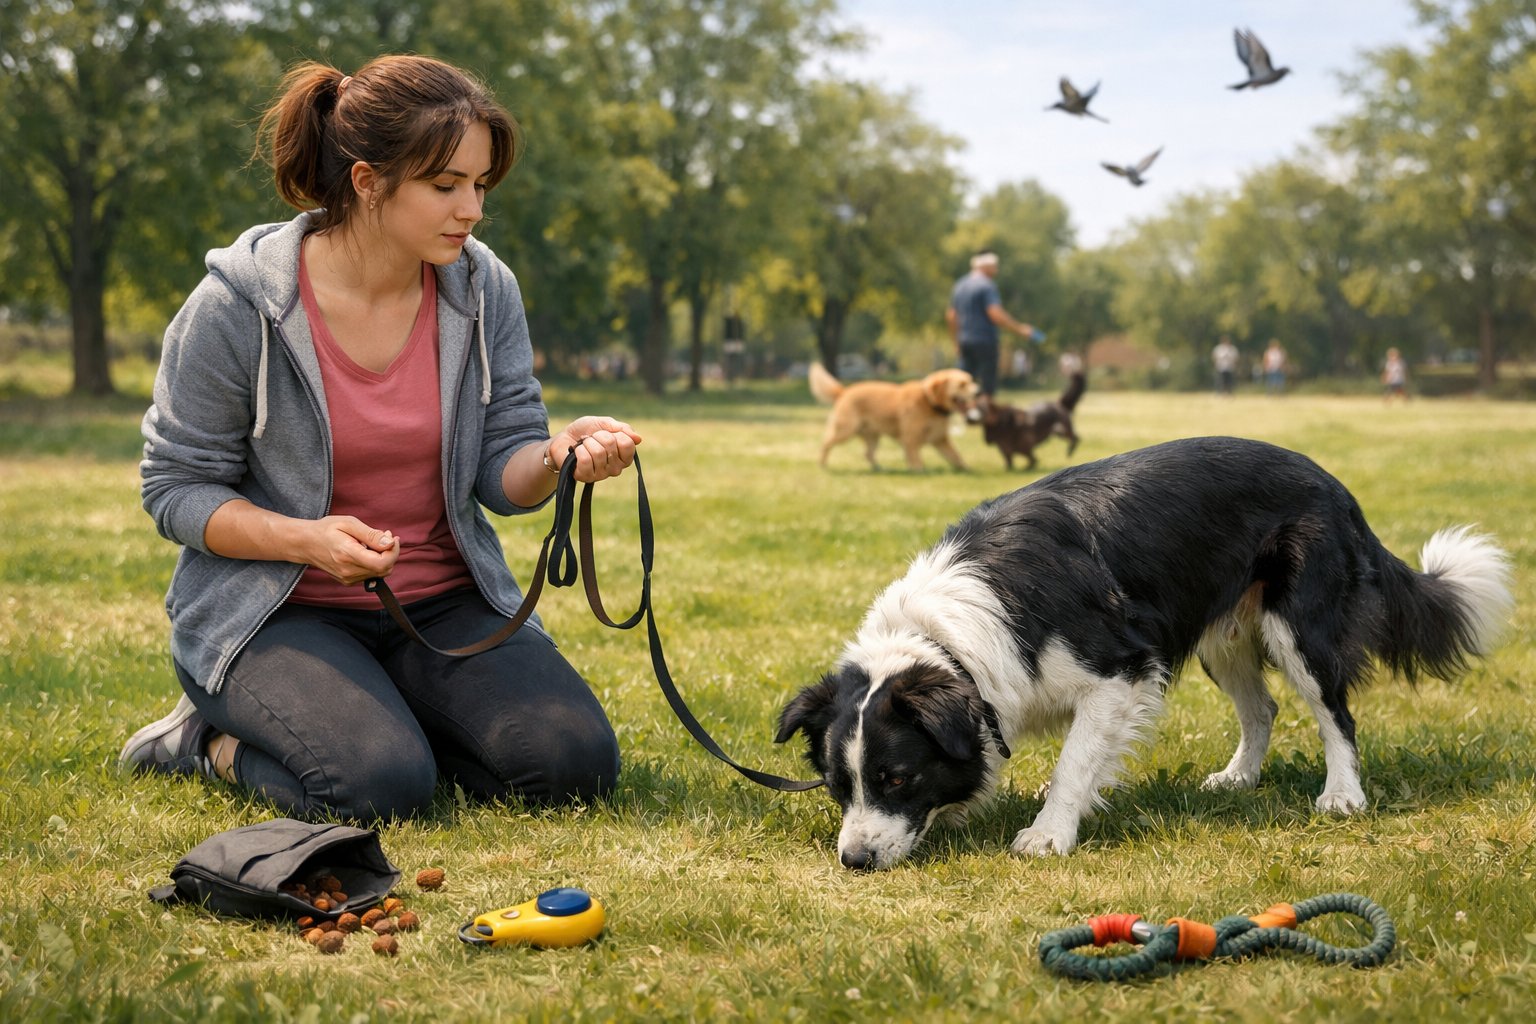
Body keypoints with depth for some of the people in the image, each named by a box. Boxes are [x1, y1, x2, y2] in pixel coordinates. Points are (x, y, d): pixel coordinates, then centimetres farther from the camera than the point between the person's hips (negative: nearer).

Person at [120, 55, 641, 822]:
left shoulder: (484, 289, -2)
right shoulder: (237, 304, -14)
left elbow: (502, 473, -1)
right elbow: (176, 486, -8)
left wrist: (557, 454, -26)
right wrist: (306, 540, -24)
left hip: (441, 605, 5)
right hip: (276, 611, -4)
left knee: (576, 762, -16)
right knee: (382, 787, -29)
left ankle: (382, 715, 9)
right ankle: (216, 740, 2)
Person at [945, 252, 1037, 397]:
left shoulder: (960, 285, 14)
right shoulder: (987, 285, -11)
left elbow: (951, 316, 18)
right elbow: (996, 314, -21)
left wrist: (957, 341, 25)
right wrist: (1020, 329, -15)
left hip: (965, 341, 8)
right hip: (984, 340, -8)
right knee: (987, 387, -2)